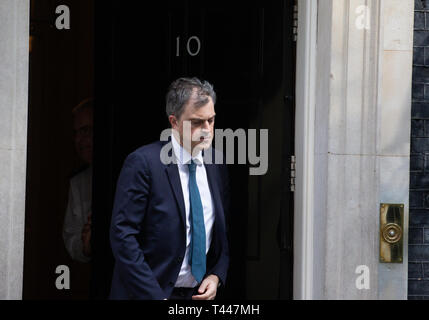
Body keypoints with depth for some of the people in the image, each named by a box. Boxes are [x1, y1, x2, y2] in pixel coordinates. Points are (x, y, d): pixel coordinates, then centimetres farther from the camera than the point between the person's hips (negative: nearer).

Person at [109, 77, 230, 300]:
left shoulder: (216, 165, 4)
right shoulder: (143, 163, -14)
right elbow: (122, 235, -16)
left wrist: (216, 276, -3)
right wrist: (154, 296, -19)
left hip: (199, 294, 5)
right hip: (148, 292, -5)